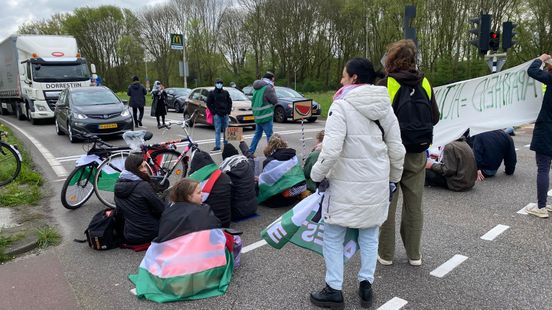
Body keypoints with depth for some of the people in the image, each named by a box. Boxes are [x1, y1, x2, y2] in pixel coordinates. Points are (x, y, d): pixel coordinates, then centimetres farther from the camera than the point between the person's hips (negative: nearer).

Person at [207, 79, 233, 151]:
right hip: (217, 114, -3)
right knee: (217, 130, -4)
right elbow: (208, 103, 3)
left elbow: (229, 102, 14)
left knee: (226, 130, 7)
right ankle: (217, 146, -3)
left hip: (225, 114, 3)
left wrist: (228, 110, 3)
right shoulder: (212, 93, 3)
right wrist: (213, 111, -5)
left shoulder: (225, 92, 10)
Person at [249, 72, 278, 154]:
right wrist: (273, 89, 2)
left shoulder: (257, 87, 13)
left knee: (257, 134, 16)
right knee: (270, 135, -2)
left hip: (257, 116, 8)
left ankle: (250, 151, 18)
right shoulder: (268, 88, -14)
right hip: (265, 116, -8)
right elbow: (275, 101, -8)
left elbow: (253, 101, 21)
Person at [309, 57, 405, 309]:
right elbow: (397, 149, 6)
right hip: (377, 183, 6)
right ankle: (366, 285, 26)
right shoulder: (384, 107, 4)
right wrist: (393, 178, 19)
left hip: (347, 185, -6)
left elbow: (331, 149, -23)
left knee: (333, 237, 9)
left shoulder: (341, 105, -14)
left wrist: (317, 175, -8)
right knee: (369, 235, 18)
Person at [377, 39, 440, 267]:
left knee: (388, 204, 9)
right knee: (414, 205, 15)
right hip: (417, 153, 4)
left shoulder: (385, 85, -13)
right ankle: (414, 254, 27)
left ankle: (386, 254, 19)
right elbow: (435, 118, 4)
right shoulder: (425, 84, -1)